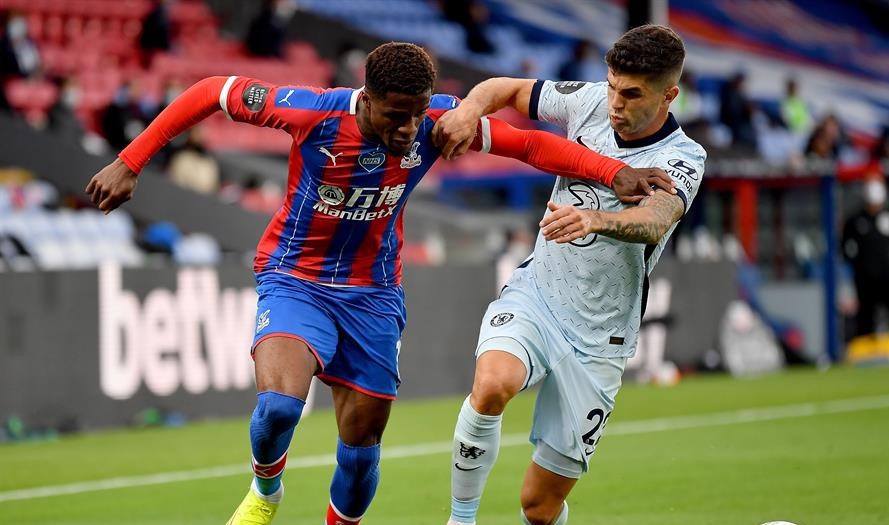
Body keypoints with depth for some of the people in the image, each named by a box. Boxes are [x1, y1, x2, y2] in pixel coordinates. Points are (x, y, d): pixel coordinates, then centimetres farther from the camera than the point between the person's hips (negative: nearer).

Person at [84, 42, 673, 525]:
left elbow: (530, 144, -10)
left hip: (373, 292, 3)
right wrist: (129, 163, -15)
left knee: (361, 442, 5)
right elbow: (212, 92, -15)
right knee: (279, 403, -28)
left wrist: (617, 171, -23)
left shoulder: (437, 121, -17)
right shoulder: (314, 112, -25)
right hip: (295, 280, -3)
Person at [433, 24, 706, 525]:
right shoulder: (592, 101, -3)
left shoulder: (682, 159, -15)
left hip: (597, 341, -2)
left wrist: (593, 219, -58)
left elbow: (654, 220, -36)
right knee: (493, 384, -33)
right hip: (532, 296, 2)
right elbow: (506, 89, 11)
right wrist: (470, 109, -12)